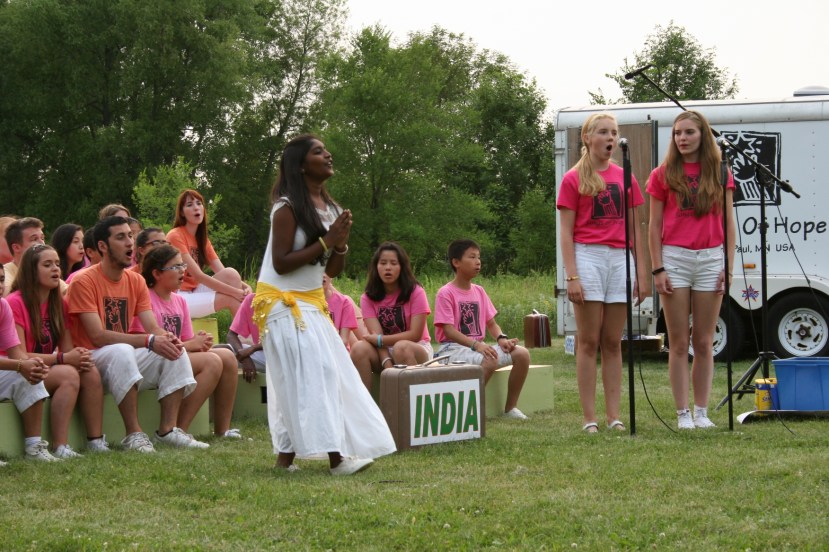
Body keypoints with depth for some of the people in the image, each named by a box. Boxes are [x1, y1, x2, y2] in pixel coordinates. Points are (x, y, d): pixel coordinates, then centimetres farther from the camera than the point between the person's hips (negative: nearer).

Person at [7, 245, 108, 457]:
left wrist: (79, 356, -16)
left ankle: (96, 440, -22)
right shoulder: (15, 303, -13)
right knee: (68, 375, -31)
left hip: (49, 370, 7)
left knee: (91, 373, -19)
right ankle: (60, 447, -37)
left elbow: (67, 348, 9)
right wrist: (62, 359, -22)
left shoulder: (58, 303, 12)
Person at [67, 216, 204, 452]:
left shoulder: (136, 281, 9)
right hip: (91, 358, -7)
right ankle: (133, 434, -34)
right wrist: (149, 341, -29)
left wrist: (166, 336, -24)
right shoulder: (84, 281, -14)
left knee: (176, 352, -11)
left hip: (126, 357, 7)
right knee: (122, 352, -37)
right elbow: (97, 336, -23)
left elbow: (153, 328, 2)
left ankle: (167, 429, -14)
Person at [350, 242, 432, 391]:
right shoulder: (368, 298, 0)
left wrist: (379, 339, -18)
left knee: (401, 348, -36)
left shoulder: (415, 293, -7)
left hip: (416, 348, -2)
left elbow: (415, 334, -13)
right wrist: (387, 363, -29)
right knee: (359, 349, -28)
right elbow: (377, 335, -12)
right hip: (384, 351, 2)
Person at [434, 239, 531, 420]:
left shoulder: (479, 291, 14)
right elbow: (448, 330, -16)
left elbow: (491, 324, 15)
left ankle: (510, 407, -4)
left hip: (478, 346, 7)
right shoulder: (446, 293, -8)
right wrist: (476, 344, -28)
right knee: (489, 360, -36)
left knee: (522, 354, -13)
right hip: (453, 348, -7)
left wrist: (501, 338, -9)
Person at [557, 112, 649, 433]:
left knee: (613, 343, 5)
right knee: (589, 342, -3)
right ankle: (589, 418, -2)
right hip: (588, 257, -4)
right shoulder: (574, 179, 1)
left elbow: (634, 229, 15)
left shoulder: (625, 178, 12)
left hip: (620, 259, 4)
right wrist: (571, 275, -11)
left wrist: (642, 272, 9)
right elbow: (566, 232, -2)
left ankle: (614, 416, 7)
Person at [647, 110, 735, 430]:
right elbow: (655, 227, 4)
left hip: (710, 259, 1)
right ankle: (682, 413, 2)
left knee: (704, 343, 3)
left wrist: (729, 266, 0)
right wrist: (658, 269, -4)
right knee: (679, 343, -1)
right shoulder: (664, 175, 5)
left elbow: (729, 224, 7)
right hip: (674, 258, -1)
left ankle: (702, 412, 9)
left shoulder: (719, 173, 7)